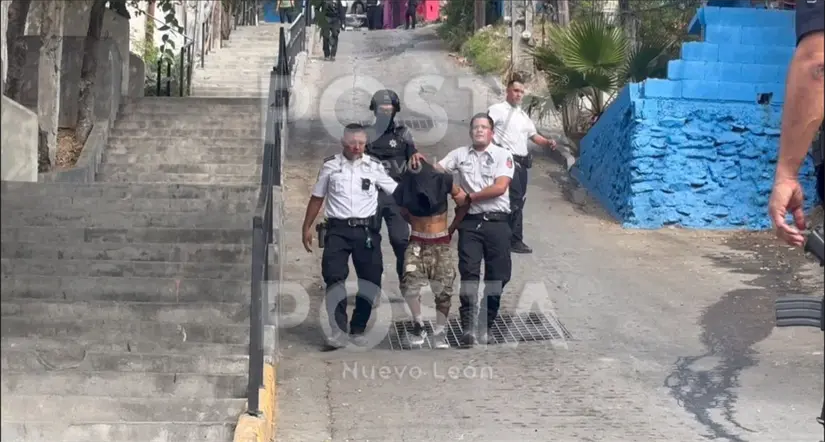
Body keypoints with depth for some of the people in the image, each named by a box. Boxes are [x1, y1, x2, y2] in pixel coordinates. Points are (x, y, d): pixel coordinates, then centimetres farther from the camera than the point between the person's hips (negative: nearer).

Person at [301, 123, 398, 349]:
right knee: (334, 278, -13)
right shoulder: (330, 165, 6)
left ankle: (358, 330, 17)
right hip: (338, 229, -1)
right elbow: (317, 198, 13)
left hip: (366, 230, 1)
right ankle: (339, 330, -11)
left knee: (370, 280, 2)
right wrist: (307, 227, 11)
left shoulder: (374, 167, 5)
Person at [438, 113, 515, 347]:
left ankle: (485, 326, 17)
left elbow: (499, 188, -11)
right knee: (469, 274, -7)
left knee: (498, 275, 2)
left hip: (496, 222, -1)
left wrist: (470, 198, -8)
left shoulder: (503, 155, 1)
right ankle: (468, 328, -8)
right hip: (470, 222, 1)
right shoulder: (460, 154, 9)